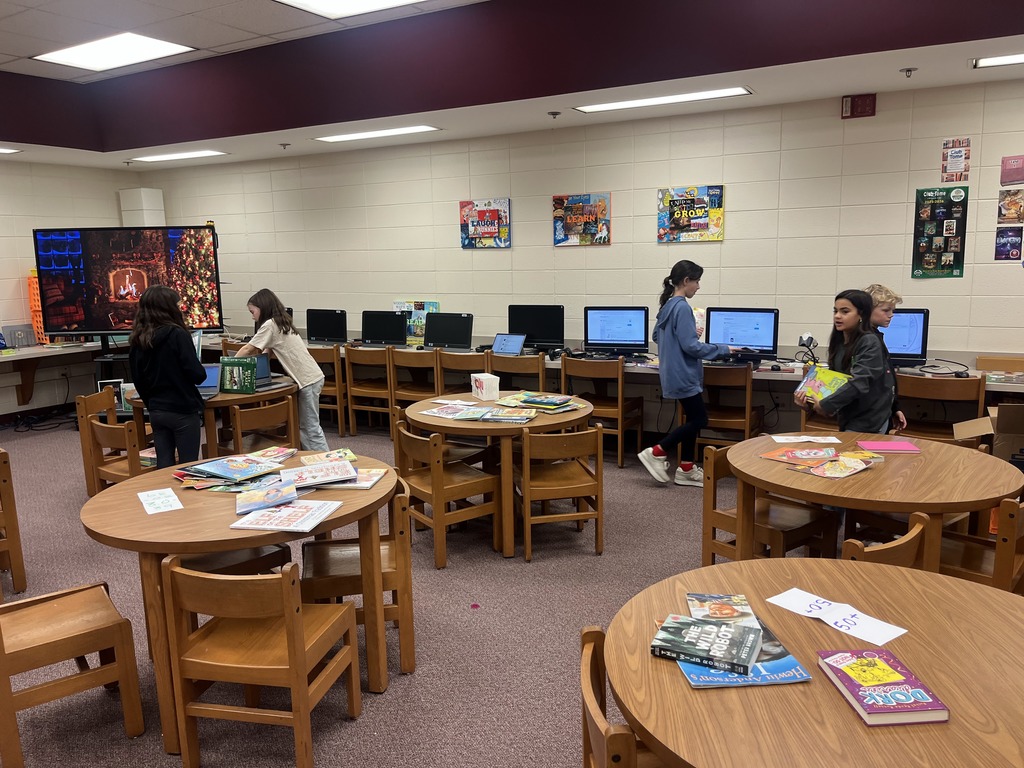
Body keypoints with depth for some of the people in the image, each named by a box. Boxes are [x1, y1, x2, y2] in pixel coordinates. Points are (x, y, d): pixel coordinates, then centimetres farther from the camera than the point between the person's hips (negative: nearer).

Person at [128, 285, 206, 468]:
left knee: (164, 467, 10)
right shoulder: (177, 334, -13)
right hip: (183, 411, -6)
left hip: (156, 411, 6)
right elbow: (197, 374, -16)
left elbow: (138, 380, 10)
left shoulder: (137, 340, 4)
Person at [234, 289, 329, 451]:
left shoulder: (269, 325, -10)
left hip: (308, 380, -9)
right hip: (311, 377, 9)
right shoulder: (282, 322, 18)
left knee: (311, 428, -6)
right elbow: (265, 351, 19)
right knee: (303, 426, 10)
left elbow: (248, 349, -4)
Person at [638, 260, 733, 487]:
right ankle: (656, 452, 1)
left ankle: (686, 469, 18)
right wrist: (724, 349, -14)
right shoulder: (682, 307, -19)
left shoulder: (668, 305, 10)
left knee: (693, 418, 13)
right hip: (683, 374, -10)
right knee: (699, 420, -2)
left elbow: (657, 336, 21)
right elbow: (691, 346, -22)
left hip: (677, 372, 10)